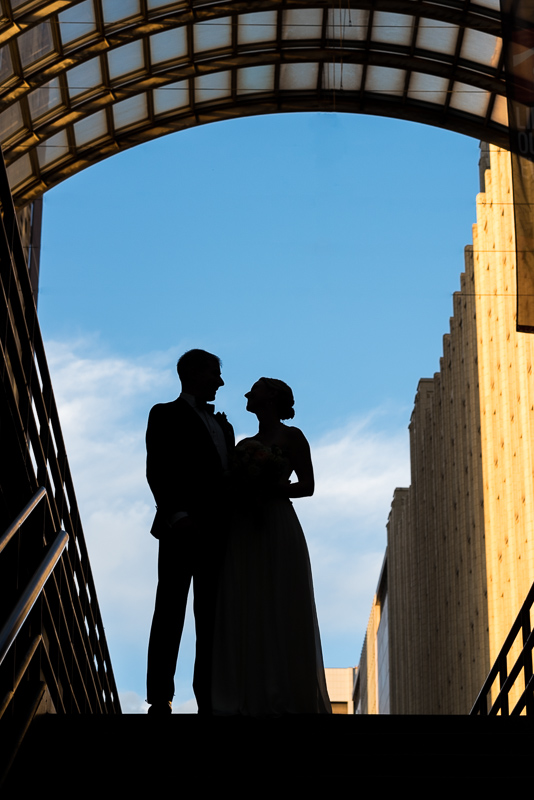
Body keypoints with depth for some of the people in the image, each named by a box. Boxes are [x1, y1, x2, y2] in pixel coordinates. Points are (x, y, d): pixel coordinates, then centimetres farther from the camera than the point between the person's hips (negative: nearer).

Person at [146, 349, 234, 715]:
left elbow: (228, 477, 20)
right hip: (183, 529, -6)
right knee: (170, 613, -7)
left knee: (211, 618, 1)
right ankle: (160, 701, -9)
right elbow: (157, 470, -6)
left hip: (217, 532, 6)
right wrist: (176, 514, -19)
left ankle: (207, 700, -1)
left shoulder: (222, 426, 26)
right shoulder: (166, 415, 6)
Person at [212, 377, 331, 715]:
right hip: (243, 533, 6)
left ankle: (288, 698, -5)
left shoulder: (291, 437, 3)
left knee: (280, 614, -7)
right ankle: (252, 700, 0)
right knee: (243, 615, 0)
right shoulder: (245, 445, 20)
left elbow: (307, 486, -2)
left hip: (276, 529, -6)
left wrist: (269, 489, -14)